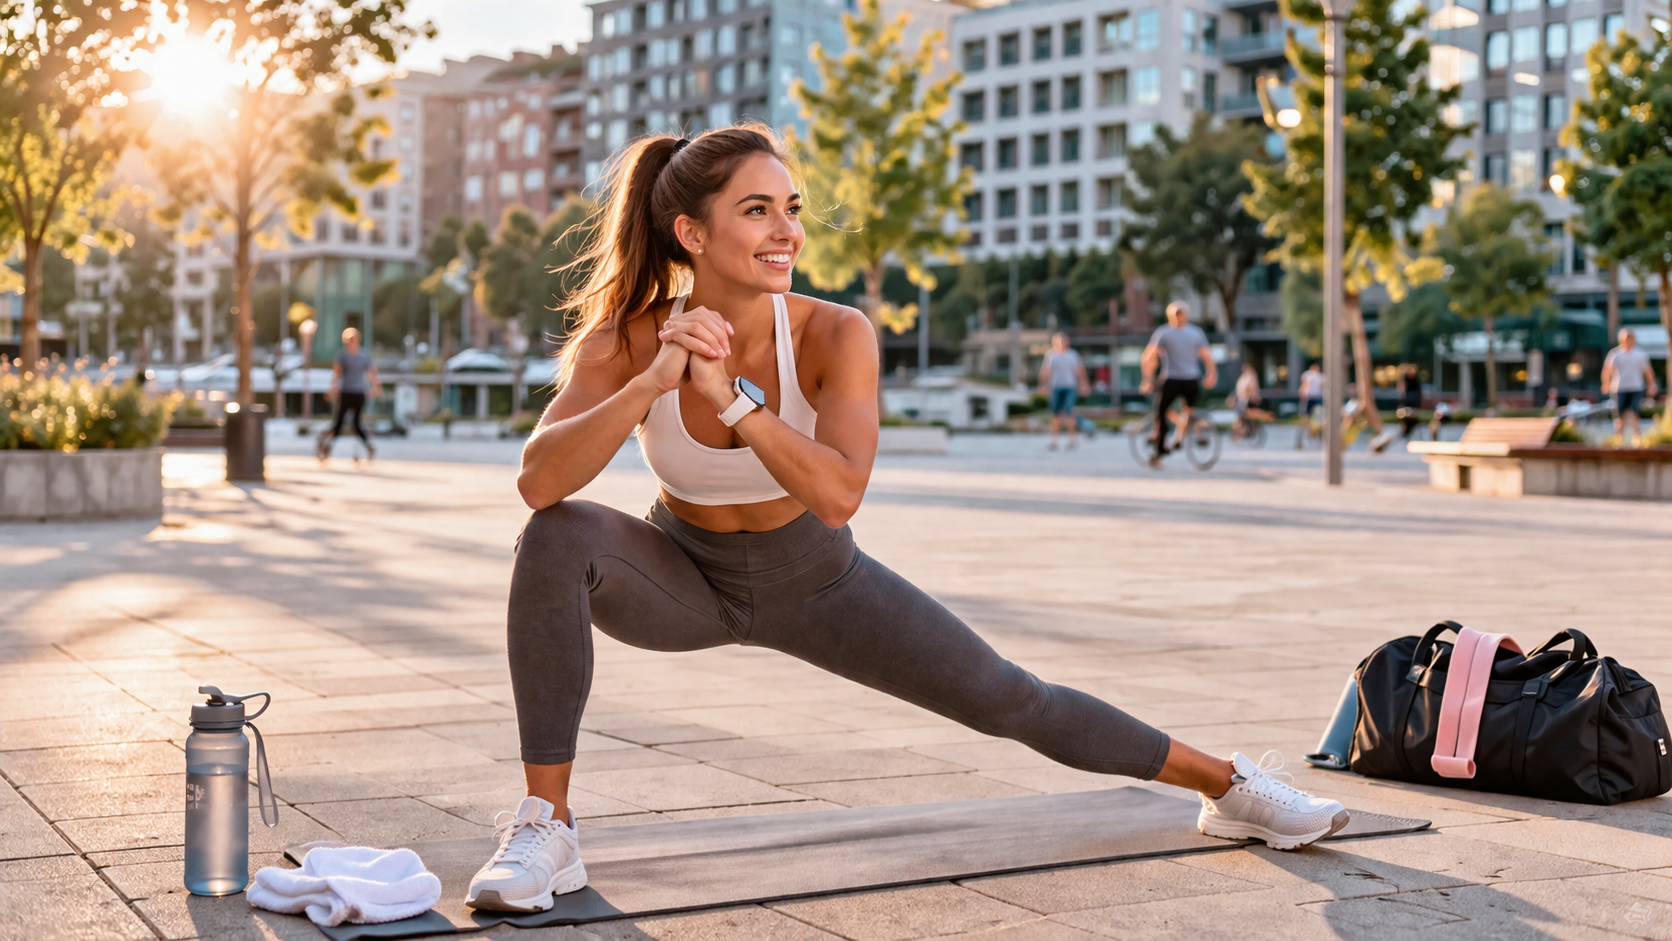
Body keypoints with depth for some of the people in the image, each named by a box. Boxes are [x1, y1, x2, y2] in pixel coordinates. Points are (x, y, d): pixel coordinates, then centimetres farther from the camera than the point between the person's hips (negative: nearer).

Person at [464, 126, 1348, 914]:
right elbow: (539, 483, -37)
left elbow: (839, 495, -39)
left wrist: (728, 393, -45)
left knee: (1009, 699, 2)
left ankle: (1228, 786, 25)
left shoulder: (834, 334, -26)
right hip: (686, 577, 0)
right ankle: (543, 827, -22)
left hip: (814, 579, 0)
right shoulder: (627, 339, -24)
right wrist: (654, 381, -48)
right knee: (559, 540, -31)